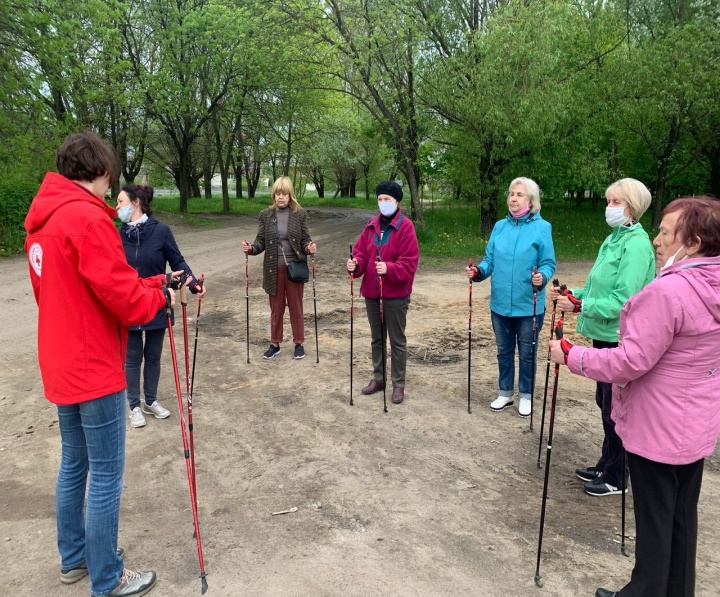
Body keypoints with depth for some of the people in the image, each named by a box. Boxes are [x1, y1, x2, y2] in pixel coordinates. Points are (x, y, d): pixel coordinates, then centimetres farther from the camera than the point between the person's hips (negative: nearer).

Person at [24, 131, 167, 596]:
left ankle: (74, 558, 36)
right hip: (95, 368, -10)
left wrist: (148, 284, 10)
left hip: (61, 364, 10)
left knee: (74, 465, 21)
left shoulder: (43, 218, 11)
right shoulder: (87, 217, -19)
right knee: (107, 477, 3)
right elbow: (122, 297, -22)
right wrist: (160, 295, -2)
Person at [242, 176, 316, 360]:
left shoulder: (300, 214, -2)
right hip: (274, 269, 2)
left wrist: (309, 248, -22)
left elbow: (305, 240, -1)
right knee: (276, 308, 12)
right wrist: (251, 248, -17)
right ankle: (275, 344, 25)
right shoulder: (265, 215, 2)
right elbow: (261, 241, 2)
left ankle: (299, 343, 23)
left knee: (296, 307, 9)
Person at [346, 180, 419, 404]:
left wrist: (389, 269, -32)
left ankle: (398, 384, 18)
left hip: (396, 294, -6)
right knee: (376, 338, 18)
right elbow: (361, 252, 6)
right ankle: (378, 378, 32)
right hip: (371, 292, 6)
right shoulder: (371, 225, 9)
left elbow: (409, 263, -17)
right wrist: (355, 264, -15)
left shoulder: (405, 226, -11)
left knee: (397, 340, 6)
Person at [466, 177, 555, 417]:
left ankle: (526, 396, 29)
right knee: (504, 350, 17)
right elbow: (490, 260, 8)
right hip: (500, 303, 4)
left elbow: (548, 264, -8)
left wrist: (542, 277, -29)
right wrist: (478, 271, -11)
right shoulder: (500, 226, 5)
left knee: (527, 353, 11)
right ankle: (505, 393, 33)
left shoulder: (542, 228, -8)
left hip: (528, 305, -4)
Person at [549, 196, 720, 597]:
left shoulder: (667, 291, -26)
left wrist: (572, 356, -14)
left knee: (654, 519, 8)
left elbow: (632, 361, -25)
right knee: (682, 515, 21)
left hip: (659, 427, -8)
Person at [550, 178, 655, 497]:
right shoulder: (614, 239, 10)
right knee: (605, 402, 19)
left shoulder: (636, 244, -18)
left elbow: (623, 300, -24)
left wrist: (580, 306, -26)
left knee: (615, 407, 4)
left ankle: (616, 478, 21)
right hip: (605, 334, 9)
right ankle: (606, 464, 36)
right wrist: (573, 293, 1)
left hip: (620, 338, -9)